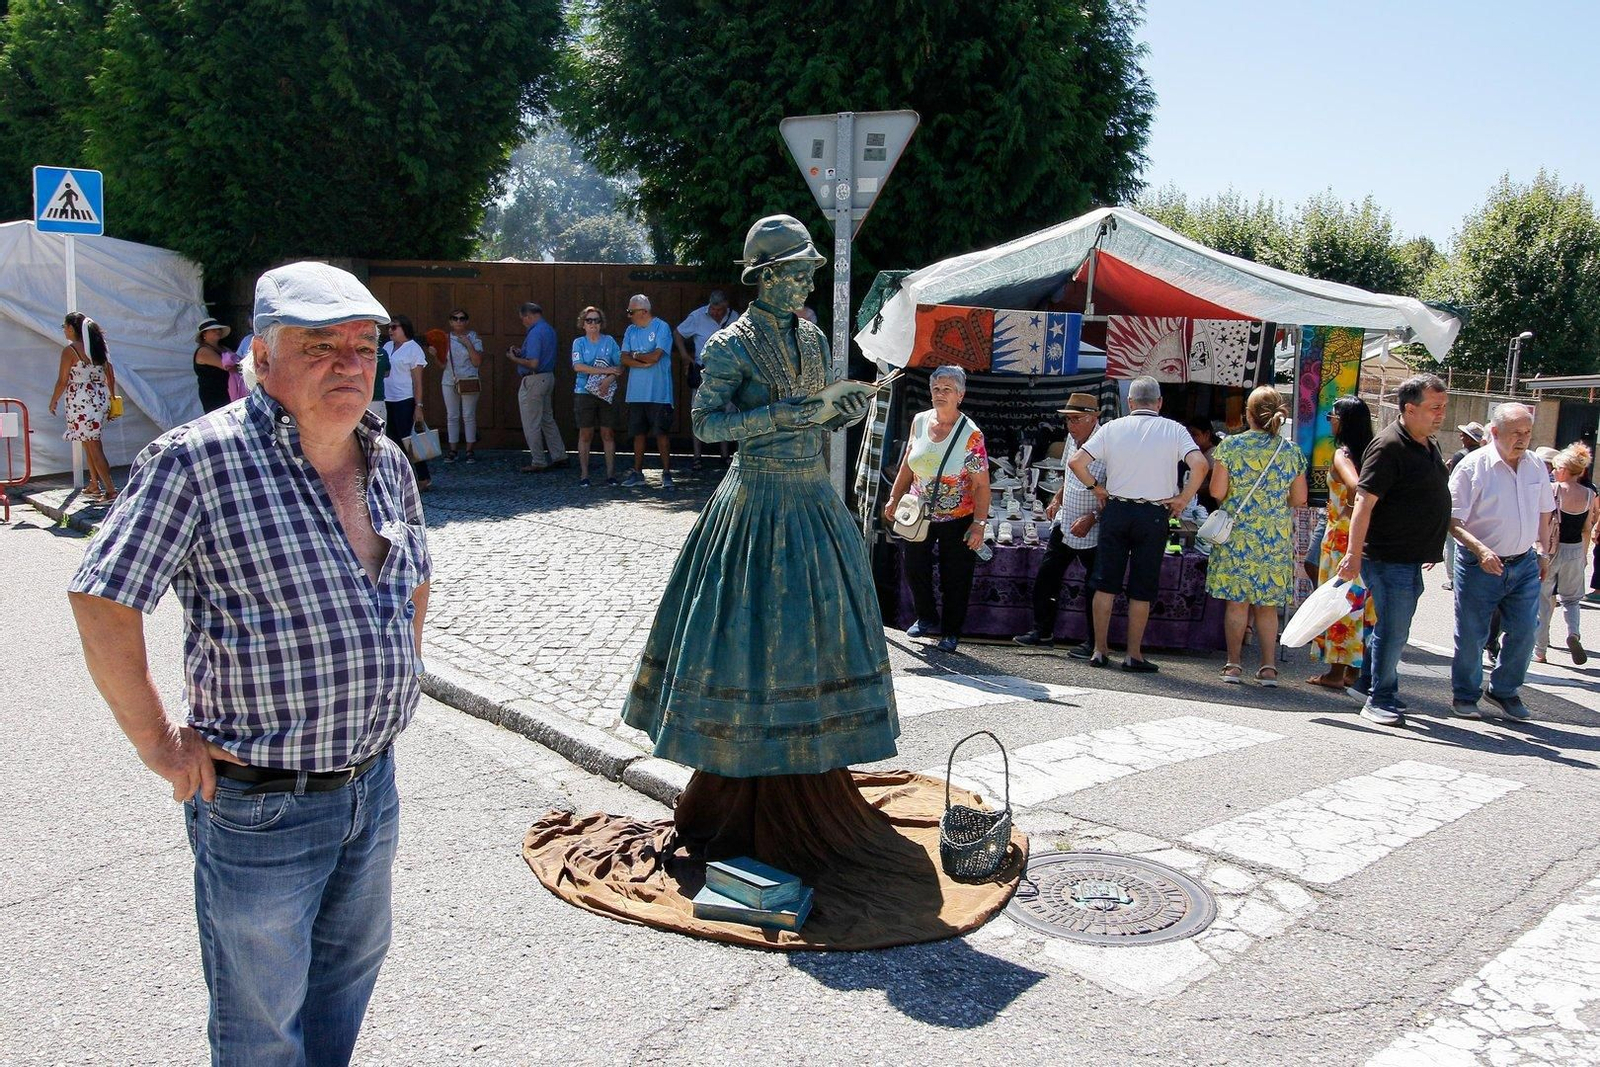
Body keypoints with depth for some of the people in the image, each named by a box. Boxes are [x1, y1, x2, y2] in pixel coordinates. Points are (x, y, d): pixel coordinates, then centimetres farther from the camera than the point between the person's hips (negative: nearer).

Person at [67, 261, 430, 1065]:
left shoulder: (386, 460, 3)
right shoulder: (200, 459, -18)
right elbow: (100, 600, -16)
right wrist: (159, 744, -13)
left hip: (373, 782, 7)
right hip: (261, 805, -6)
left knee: (354, 960, 26)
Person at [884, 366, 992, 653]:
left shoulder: (971, 435, -17)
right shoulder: (920, 421, -3)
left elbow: (981, 484, -16)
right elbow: (907, 464, 10)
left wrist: (978, 524, -20)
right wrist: (894, 499, 11)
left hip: (958, 519, -4)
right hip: (920, 514, 4)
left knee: (955, 578, 5)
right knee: (914, 568, 10)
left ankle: (951, 632, 22)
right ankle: (927, 619, 34)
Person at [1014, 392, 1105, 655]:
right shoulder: (1072, 439, 5)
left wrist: (1092, 518, -24)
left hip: (1092, 532, -8)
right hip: (1064, 524, 8)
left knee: (1093, 587, 2)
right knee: (1046, 577, 11)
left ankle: (1092, 643, 14)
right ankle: (1043, 631, 23)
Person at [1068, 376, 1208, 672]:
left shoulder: (1112, 428, 2)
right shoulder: (1174, 430, 0)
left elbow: (1076, 462, -6)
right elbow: (1200, 465, -14)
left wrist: (1096, 487, 7)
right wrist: (1183, 499, -5)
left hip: (1116, 511, 1)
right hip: (1154, 515, -1)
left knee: (1105, 584, 8)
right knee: (1142, 590, 6)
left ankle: (1100, 650, 10)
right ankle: (1134, 655, 9)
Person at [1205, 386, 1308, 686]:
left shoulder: (1230, 445, -6)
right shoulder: (1291, 451, 2)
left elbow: (1217, 492, -9)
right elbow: (1300, 500, 5)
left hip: (1237, 535, -2)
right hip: (1277, 538, 2)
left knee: (1237, 601, 5)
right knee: (1267, 604, 10)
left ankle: (1234, 664, 8)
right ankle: (1269, 666, 9)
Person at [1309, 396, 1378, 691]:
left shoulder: (1342, 454, -13)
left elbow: (1354, 486, -31)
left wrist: (1349, 510, -16)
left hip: (1343, 536, -7)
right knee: (1361, 602, 12)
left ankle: (1336, 673, 5)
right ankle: (1354, 671, 20)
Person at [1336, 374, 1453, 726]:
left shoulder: (1428, 446, 13)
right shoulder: (1389, 445, -16)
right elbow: (1364, 502, -21)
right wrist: (1354, 556, -25)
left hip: (1411, 559, 9)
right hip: (1389, 558, -9)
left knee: (1389, 627, 18)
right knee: (1393, 630, -3)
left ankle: (1367, 683, 31)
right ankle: (1380, 699, 7)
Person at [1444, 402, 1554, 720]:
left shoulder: (1536, 466, 5)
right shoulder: (1473, 466, -12)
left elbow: (1544, 512, 20)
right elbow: (1453, 521, -14)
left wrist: (1542, 551, 16)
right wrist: (1480, 549, -26)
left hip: (1524, 564, 5)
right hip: (1479, 565, -5)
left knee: (1524, 632, 6)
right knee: (1471, 635, 3)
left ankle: (1504, 689, 27)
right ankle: (1465, 695, 20)